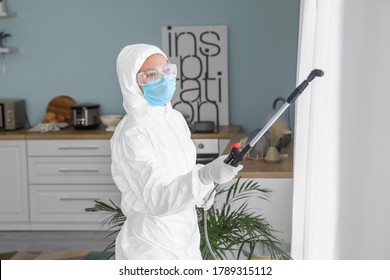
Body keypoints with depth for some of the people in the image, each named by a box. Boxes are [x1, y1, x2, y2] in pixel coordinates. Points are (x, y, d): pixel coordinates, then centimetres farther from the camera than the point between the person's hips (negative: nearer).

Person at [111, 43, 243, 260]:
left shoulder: (175, 118, 3)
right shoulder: (131, 134, -23)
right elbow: (157, 198, -30)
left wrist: (201, 192, -2)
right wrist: (206, 175, -42)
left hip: (184, 236, 8)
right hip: (152, 245, -8)